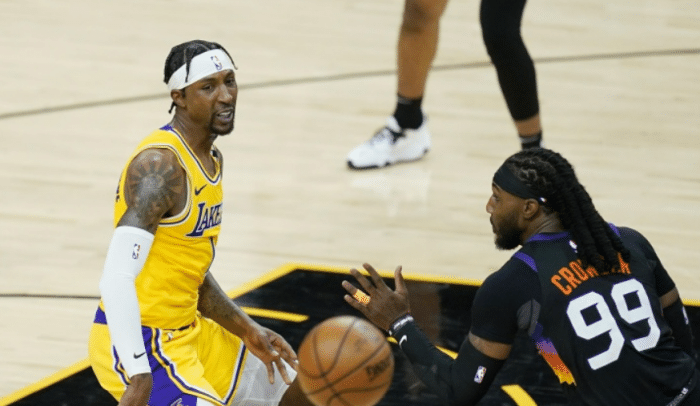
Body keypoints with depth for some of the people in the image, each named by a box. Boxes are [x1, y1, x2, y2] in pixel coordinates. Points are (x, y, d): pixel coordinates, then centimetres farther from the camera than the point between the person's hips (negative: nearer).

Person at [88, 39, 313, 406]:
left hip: (188, 331, 10)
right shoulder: (161, 166, -22)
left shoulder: (212, 159, 9)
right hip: (140, 344, -10)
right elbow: (116, 280, -30)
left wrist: (248, 332, 10)